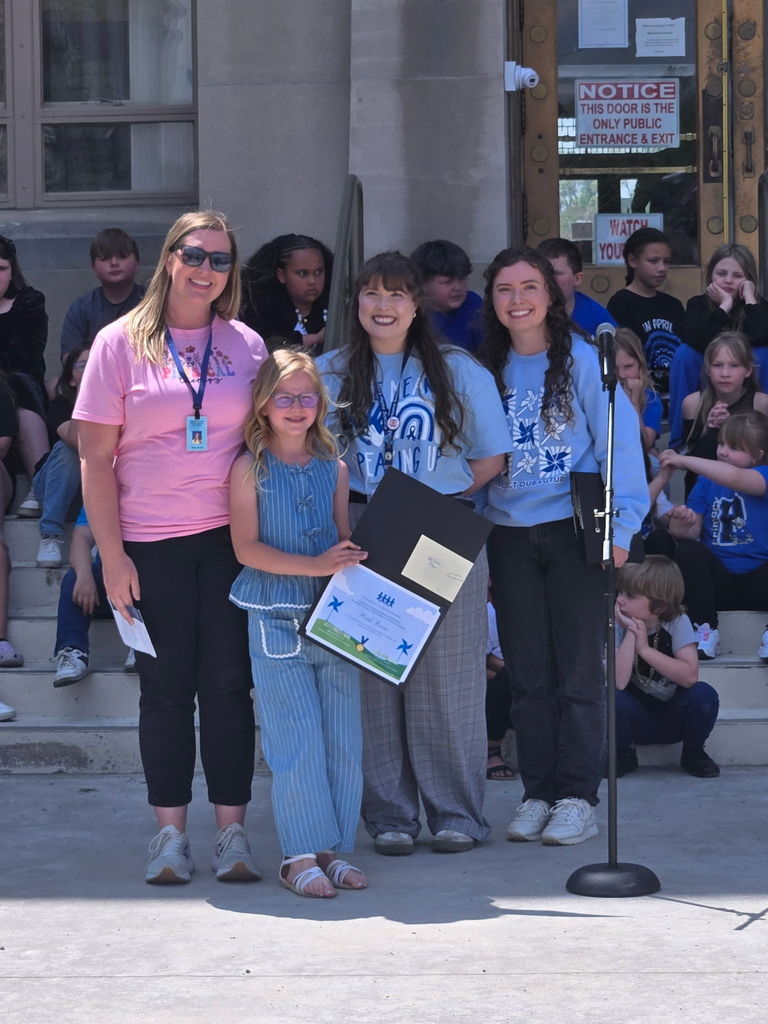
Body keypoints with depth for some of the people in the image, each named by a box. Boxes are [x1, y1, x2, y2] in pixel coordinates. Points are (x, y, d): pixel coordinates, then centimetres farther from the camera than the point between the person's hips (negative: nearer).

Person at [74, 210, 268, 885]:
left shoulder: (246, 345, 8)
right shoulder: (121, 343, 1)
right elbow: (96, 457, -1)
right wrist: (112, 555, -6)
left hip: (230, 537, 1)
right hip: (151, 545, -1)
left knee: (229, 686, 2)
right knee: (166, 688, 4)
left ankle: (232, 830, 10)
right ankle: (171, 832, 12)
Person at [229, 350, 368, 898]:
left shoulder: (334, 468, 11)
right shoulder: (250, 467, 0)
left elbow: (347, 542, 15)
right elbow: (247, 547, -8)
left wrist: (353, 564, -7)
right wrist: (315, 566, -17)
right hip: (277, 620, -4)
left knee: (344, 738, 3)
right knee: (297, 739, -5)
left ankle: (335, 849, 13)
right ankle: (301, 854, 3)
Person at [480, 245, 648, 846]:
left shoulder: (583, 361, -3)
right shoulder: (488, 371, 9)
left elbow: (619, 442, -5)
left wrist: (619, 526, -13)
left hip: (573, 531, -4)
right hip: (509, 536, 4)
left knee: (578, 671, -1)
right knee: (528, 675, 7)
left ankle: (577, 797, 5)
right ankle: (538, 794, 15)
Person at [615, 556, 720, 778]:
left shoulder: (677, 623, -13)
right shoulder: (618, 626, -13)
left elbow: (689, 676, -27)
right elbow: (618, 684, -27)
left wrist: (644, 648, -27)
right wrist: (630, 634, -29)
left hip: (673, 718, 0)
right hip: (637, 719, 0)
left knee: (704, 694, -29)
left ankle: (693, 753, 1)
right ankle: (624, 754, 0)